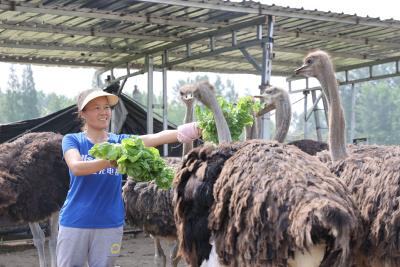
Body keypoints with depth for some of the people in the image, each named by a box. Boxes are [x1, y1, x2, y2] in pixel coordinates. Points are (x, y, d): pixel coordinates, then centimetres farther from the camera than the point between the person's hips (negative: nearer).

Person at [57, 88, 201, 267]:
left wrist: (191, 131, -30)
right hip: (75, 222, -2)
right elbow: (76, 167, -22)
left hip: (110, 223, 2)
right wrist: (111, 161, -37)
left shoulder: (120, 141, 4)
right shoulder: (72, 140, -1)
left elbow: (156, 137, -13)